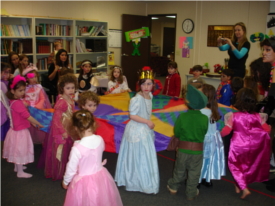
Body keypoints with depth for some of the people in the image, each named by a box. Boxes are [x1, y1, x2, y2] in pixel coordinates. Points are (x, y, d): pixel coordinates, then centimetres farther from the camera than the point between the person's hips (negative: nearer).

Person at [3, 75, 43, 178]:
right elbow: (27, 116, -26)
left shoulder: (15, 101, 5)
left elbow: (23, 115, 12)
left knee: (18, 150, 23)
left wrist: (32, 122, 7)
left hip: (17, 129, 10)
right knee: (20, 150, 2)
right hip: (20, 131, -10)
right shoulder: (17, 103, -27)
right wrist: (38, 124, -18)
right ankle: (20, 172, 14)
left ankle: (17, 166, 40)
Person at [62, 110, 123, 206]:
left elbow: (71, 168, -14)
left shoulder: (77, 148, -27)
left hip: (83, 182, -4)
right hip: (101, 177, 4)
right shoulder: (100, 140, -13)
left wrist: (65, 181, 4)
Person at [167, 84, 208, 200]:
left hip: (183, 148, 0)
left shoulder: (182, 116, -16)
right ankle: (191, 193, 28)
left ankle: (173, 187, 38)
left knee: (179, 170, 20)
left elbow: (177, 133, -6)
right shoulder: (205, 118, -14)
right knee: (194, 173, 15)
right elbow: (204, 133, 0)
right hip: (198, 150, 0)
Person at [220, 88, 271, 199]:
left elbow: (226, 131, -14)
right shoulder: (257, 116, -6)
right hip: (253, 146, 4)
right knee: (247, 165, 25)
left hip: (238, 146, -4)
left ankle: (244, 188, 4)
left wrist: (219, 134, 7)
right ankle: (238, 186, 39)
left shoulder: (234, 116, -13)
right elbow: (267, 129, -3)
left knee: (234, 165, 16)